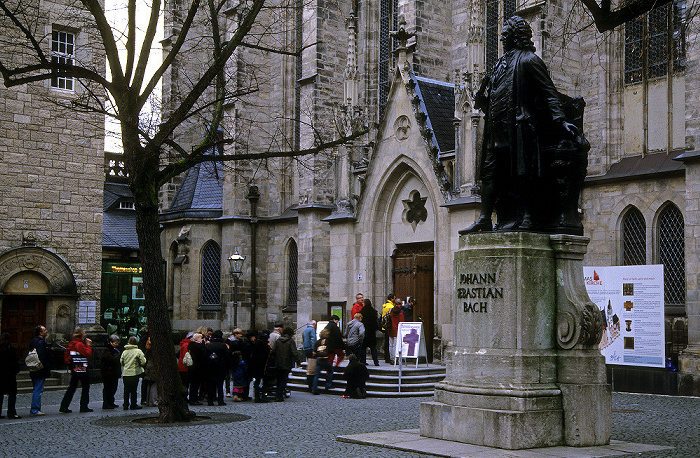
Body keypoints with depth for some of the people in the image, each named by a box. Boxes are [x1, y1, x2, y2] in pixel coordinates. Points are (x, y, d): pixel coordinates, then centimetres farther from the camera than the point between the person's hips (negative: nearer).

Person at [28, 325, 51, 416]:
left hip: (34, 371, 10)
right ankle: (35, 410, -5)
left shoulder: (33, 341, 16)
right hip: (40, 371, -10)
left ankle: (35, 409, 20)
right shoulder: (41, 342, -16)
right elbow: (42, 357, -22)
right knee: (38, 390, -6)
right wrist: (47, 369, -17)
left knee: (36, 390, 16)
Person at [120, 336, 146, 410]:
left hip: (125, 374, 4)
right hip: (134, 373, -4)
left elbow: (121, 362, 10)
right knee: (134, 390, 4)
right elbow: (143, 362, -8)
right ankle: (133, 405, 8)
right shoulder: (138, 351, -9)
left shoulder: (124, 352, 3)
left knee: (126, 390, 10)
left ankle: (126, 405, 12)